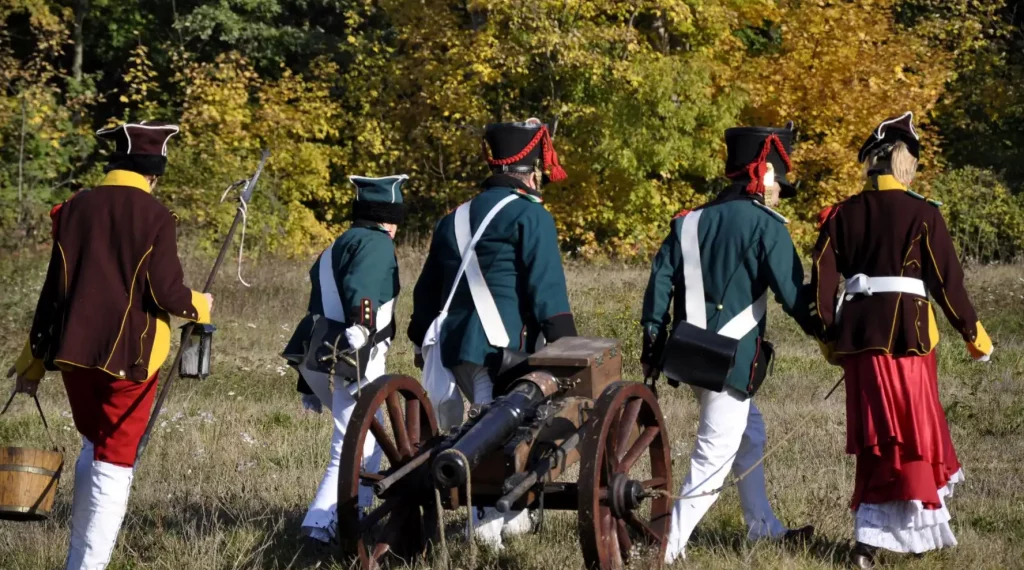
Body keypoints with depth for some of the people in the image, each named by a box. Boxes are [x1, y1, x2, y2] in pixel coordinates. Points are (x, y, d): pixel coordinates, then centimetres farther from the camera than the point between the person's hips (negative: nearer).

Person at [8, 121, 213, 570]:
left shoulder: (74, 209, 4)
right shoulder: (154, 217, -9)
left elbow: (54, 289, 6)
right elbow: (166, 293, -13)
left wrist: (32, 362, 13)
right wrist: (198, 306, 11)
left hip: (74, 352, 5)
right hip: (130, 355, -5)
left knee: (93, 449, 22)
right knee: (115, 462, 2)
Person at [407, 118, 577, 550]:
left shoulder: (455, 220, 19)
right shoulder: (530, 216, -4)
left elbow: (427, 291, 23)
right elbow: (548, 291, -13)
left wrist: (422, 344, 31)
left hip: (454, 347, 7)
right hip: (500, 351, -7)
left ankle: (512, 516, 17)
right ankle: (486, 530, -10)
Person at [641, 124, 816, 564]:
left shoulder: (689, 222, 10)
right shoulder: (764, 225, -9)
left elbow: (660, 281, 8)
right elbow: (792, 292, -12)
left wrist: (652, 343, 11)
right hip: (733, 358, -8)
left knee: (749, 435, 24)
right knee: (715, 459, -4)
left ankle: (763, 527, 33)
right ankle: (669, 547, -9)